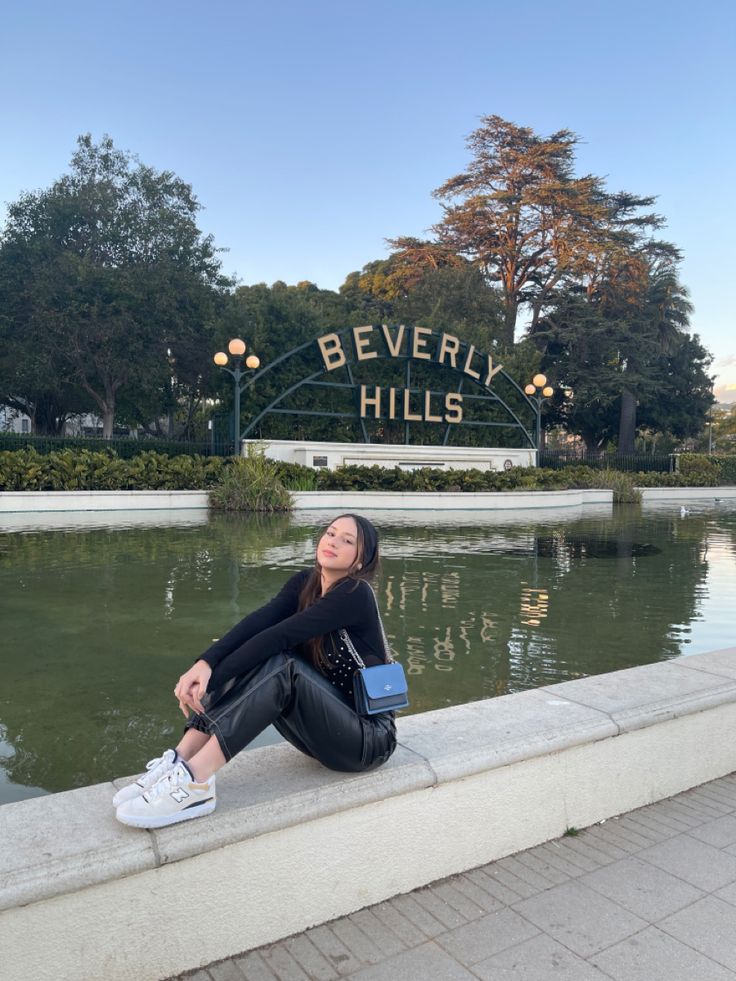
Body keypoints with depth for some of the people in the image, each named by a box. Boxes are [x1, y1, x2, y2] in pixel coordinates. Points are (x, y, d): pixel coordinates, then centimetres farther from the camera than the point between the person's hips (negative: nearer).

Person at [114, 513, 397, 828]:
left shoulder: (357, 595, -19)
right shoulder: (305, 583, 1)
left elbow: (279, 636, -28)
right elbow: (257, 622, -17)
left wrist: (211, 681, -29)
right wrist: (205, 663, -32)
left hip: (369, 737, -6)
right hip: (324, 725, 6)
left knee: (279, 666, -29)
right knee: (257, 658, -16)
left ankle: (194, 781, -35)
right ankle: (180, 760, -22)